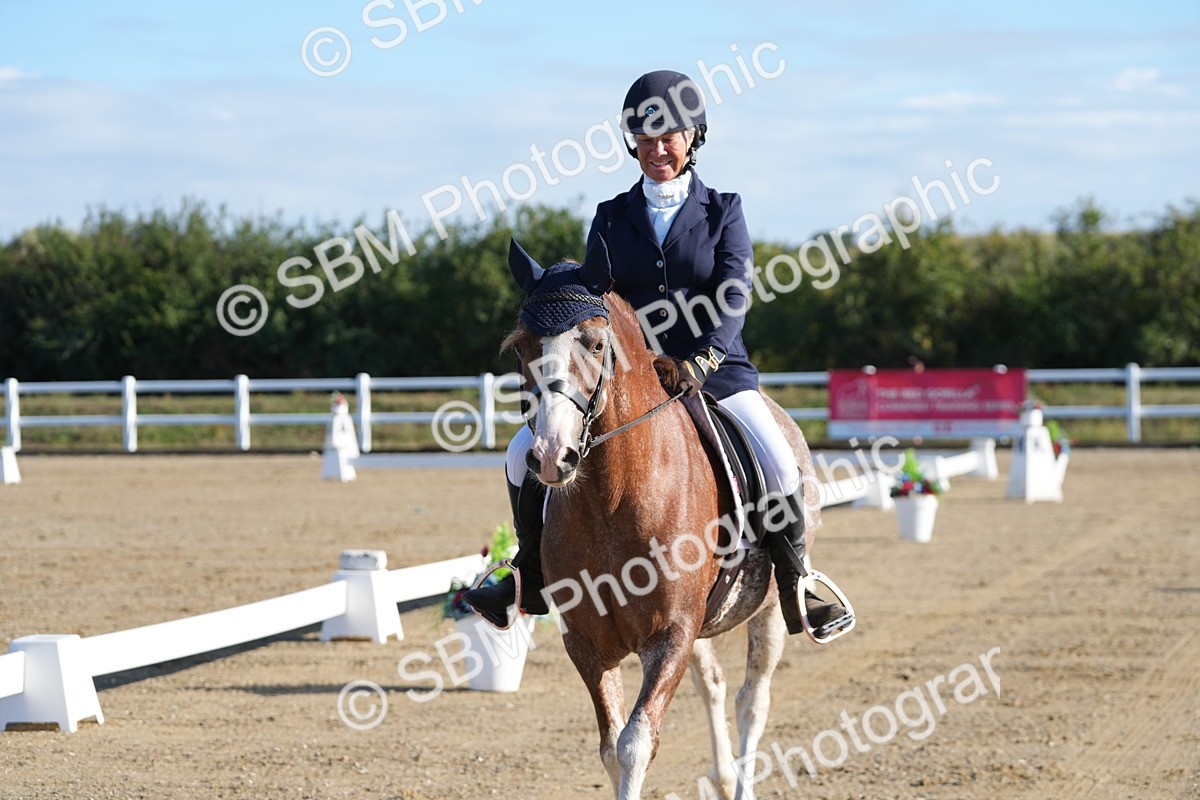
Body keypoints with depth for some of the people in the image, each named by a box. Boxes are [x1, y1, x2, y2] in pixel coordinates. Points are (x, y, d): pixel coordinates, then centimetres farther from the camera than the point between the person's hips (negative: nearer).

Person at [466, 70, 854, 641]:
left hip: (715, 373, -2)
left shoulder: (722, 211, 3)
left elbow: (735, 295, -9)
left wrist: (704, 356, -25)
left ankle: (795, 587, -5)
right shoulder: (611, 218, 9)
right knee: (525, 454, -11)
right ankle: (531, 579, 8)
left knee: (778, 468, -26)